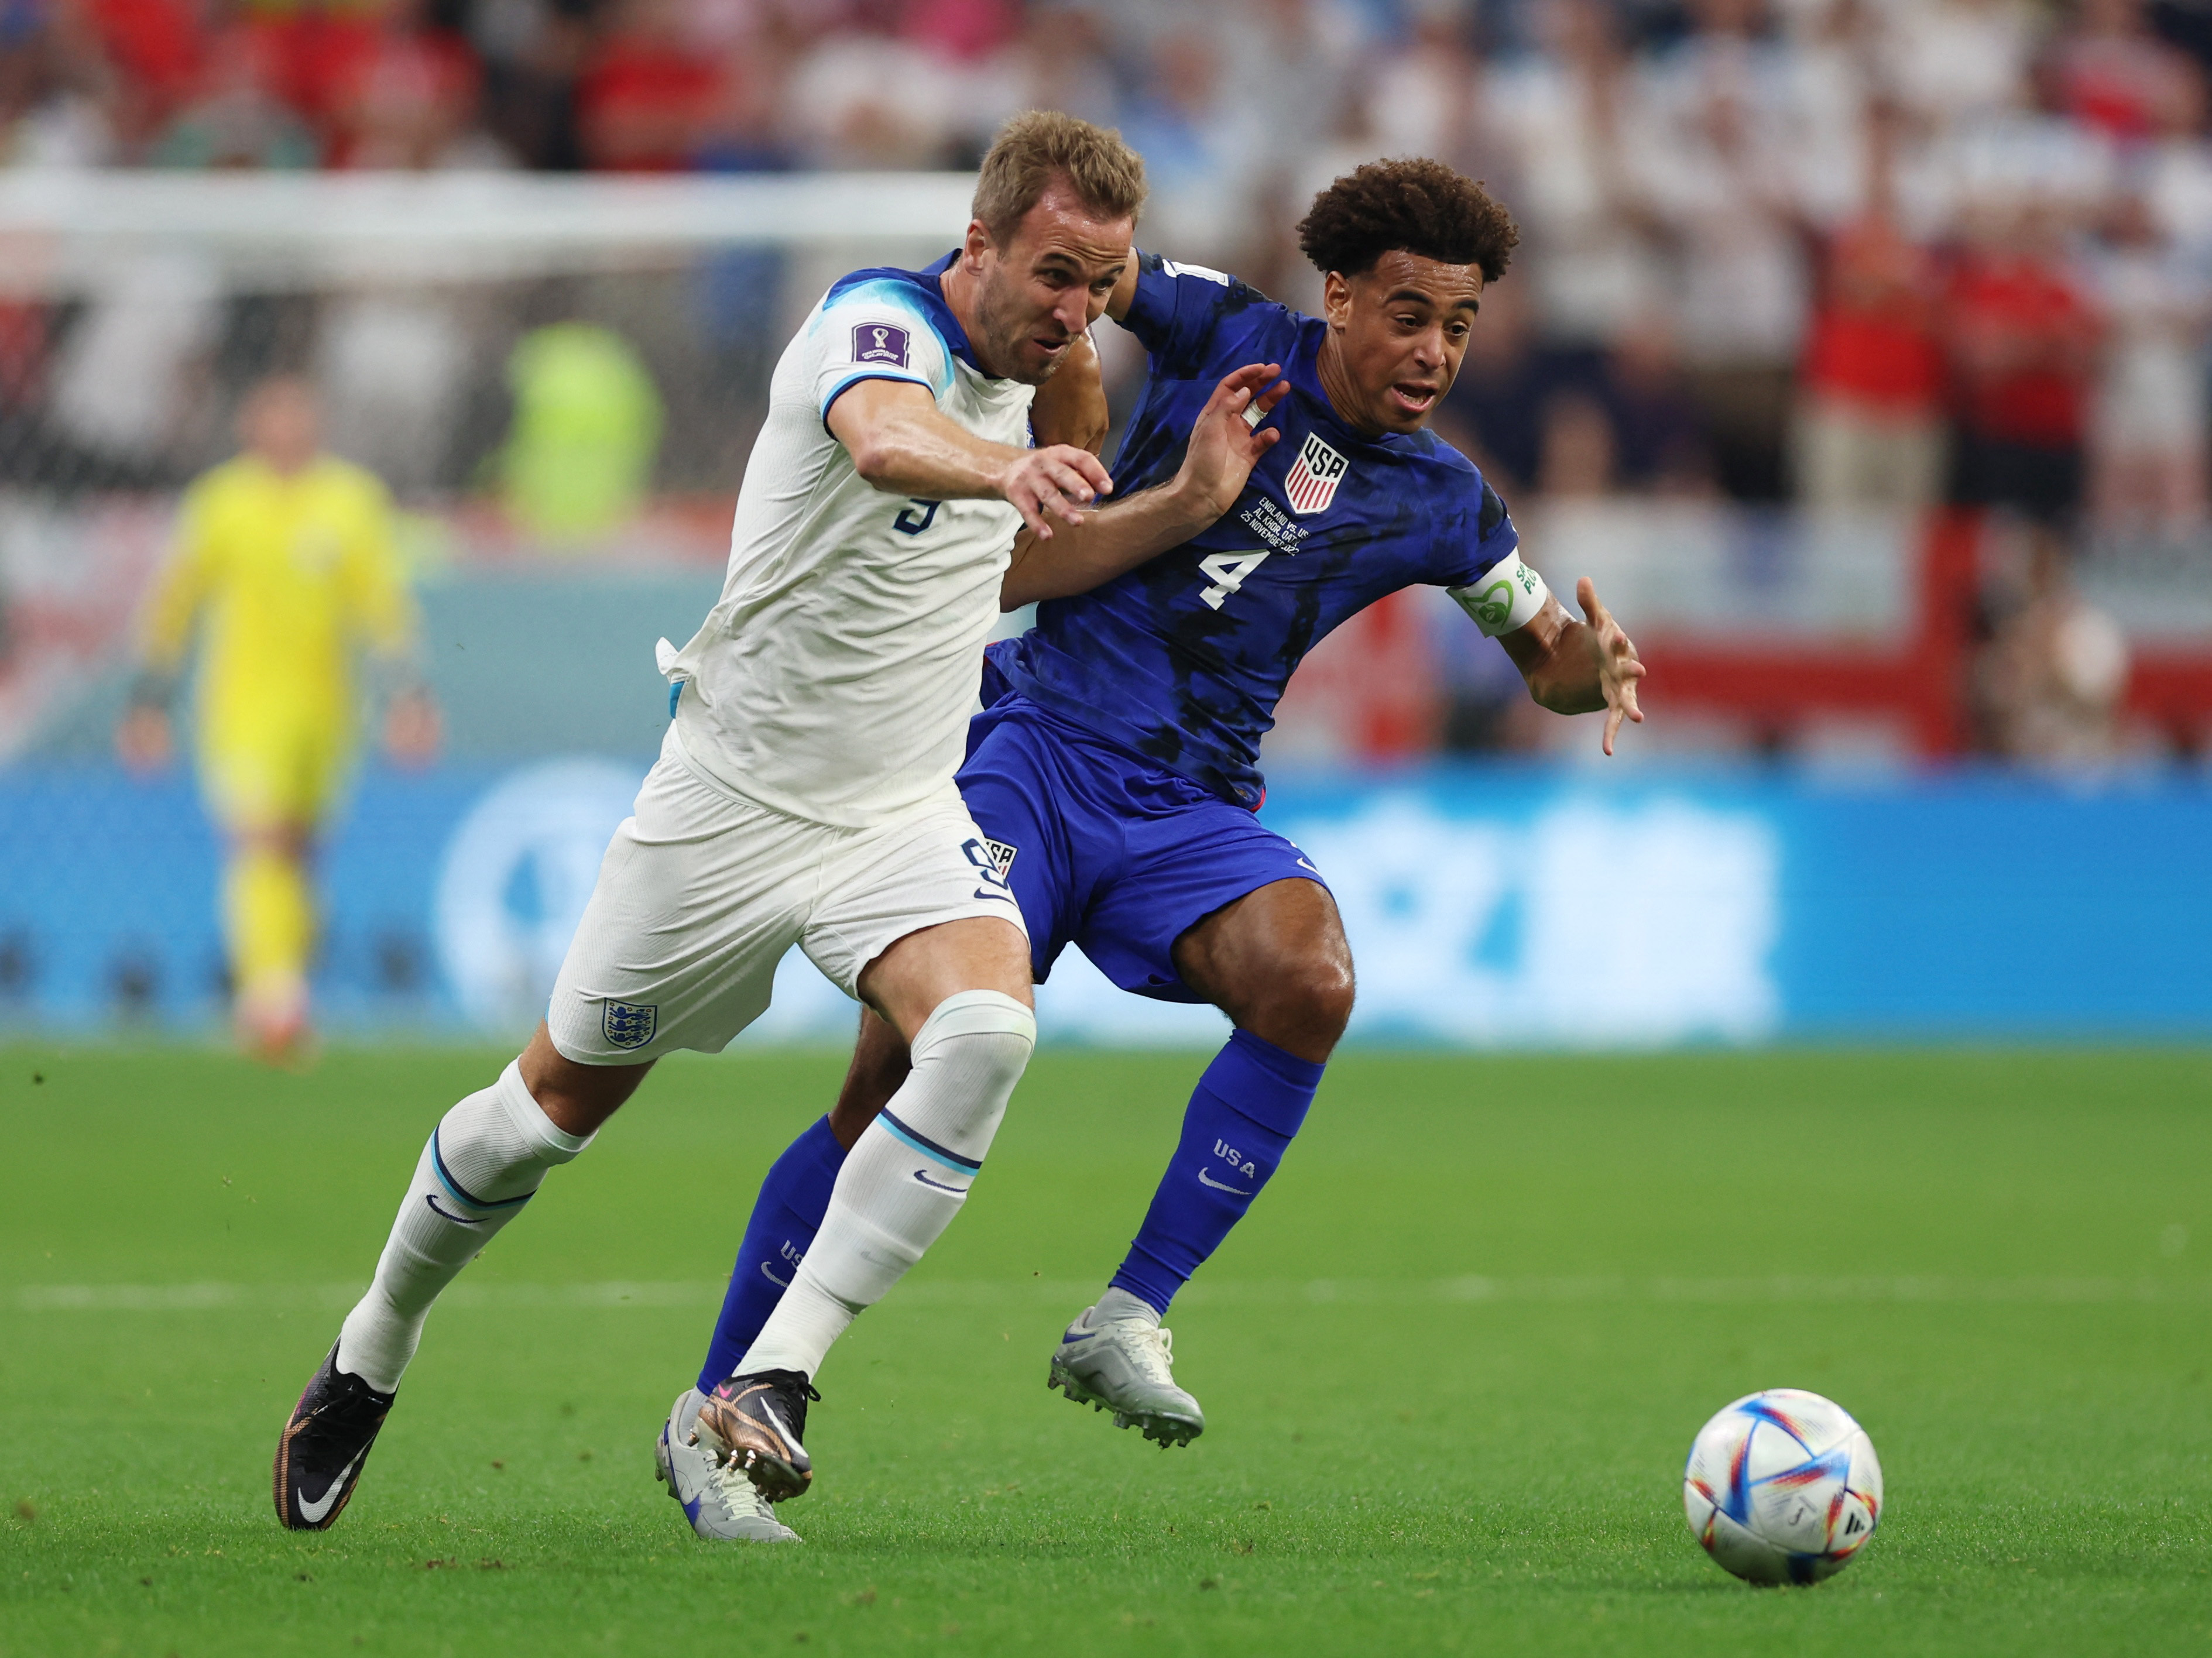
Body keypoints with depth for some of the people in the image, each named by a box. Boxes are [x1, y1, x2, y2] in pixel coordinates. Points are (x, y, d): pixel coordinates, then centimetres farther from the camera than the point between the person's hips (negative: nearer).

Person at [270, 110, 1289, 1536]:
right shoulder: (879, 323, -21)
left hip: (903, 816, 5)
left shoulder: (1020, 376, 3)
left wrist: (1188, 504, 6)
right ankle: (368, 1364, 36)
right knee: (557, 1102, 10)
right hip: (731, 802, -5)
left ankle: (773, 1379, -22)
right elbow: (884, 440, -47)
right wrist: (1000, 466, -70)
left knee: (986, 1030, -26)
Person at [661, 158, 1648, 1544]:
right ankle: (722, 1406, -5)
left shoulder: (1438, 503, 9)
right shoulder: (1228, 337, 0)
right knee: (905, 1075, -17)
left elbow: (1552, 661, 20)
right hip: (1042, 743, -3)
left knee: (1309, 982, -30)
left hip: (1192, 809, 3)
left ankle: (1131, 1316, -20)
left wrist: (1598, 662, -2)